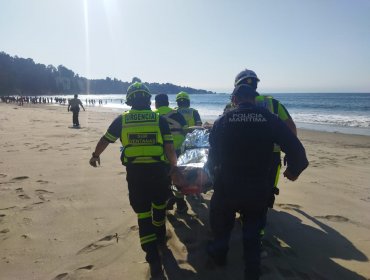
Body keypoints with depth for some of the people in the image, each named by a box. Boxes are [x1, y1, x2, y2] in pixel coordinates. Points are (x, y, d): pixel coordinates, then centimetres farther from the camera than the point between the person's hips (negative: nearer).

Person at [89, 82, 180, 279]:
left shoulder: (122, 120, 2)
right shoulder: (160, 119, -2)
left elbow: (104, 140, 12)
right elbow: (169, 148, -6)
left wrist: (95, 156, 30)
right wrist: (174, 167, 9)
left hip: (135, 172, 0)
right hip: (158, 170, 1)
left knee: (143, 213, 5)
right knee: (159, 206, 25)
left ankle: (154, 259, 0)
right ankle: (160, 237, 47)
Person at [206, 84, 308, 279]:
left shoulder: (222, 121, -5)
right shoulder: (270, 119, -7)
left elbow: (213, 154, 3)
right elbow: (295, 148, -9)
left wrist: (214, 170, 23)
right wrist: (294, 170, 9)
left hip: (226, 187, 1)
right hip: (257, 190, 0)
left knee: (222, 224, 26)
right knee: (252, 231, 17)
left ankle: (219, 254, 48)